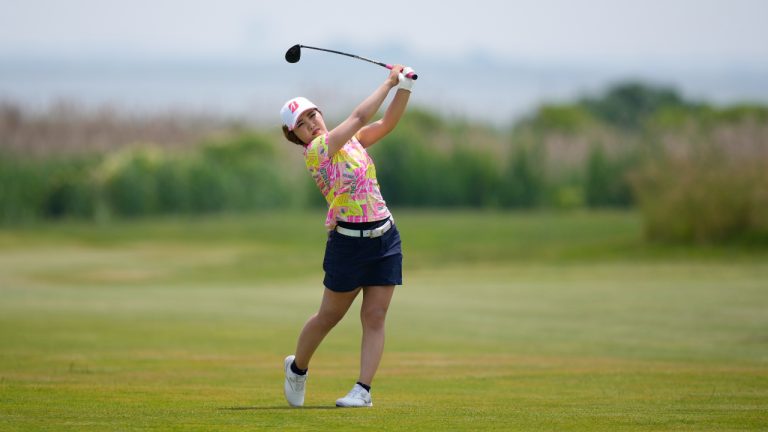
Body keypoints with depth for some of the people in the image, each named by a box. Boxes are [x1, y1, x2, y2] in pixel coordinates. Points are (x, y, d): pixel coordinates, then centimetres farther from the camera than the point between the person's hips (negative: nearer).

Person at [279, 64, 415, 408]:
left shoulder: (351, 139, 10)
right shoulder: (316, 150, -11)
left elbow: (388, 122, 5)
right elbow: (359, 117, -16)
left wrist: (405, 87, -11)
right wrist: (389, 83, -8)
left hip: (384, 238, 5)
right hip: (348, 241, -5)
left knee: (375, 316, -2)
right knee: (329, 316, 6)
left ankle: (363, 389, -3)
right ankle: (297, 368, 30)